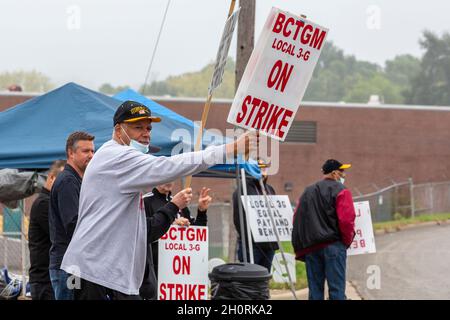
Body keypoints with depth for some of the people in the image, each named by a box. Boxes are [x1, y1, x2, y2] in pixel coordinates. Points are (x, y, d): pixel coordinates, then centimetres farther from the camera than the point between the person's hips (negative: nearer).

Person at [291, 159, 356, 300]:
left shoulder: (308, 192, 16)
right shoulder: (340, 191, -6)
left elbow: (297, 219, 13)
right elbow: (346, 220, -16)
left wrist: (301, 247, 15)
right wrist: (347, 241, -1)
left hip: (310, 247, 6)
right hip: (333, 246, -6)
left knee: (315, 290, 8)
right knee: (337, 289, -5)